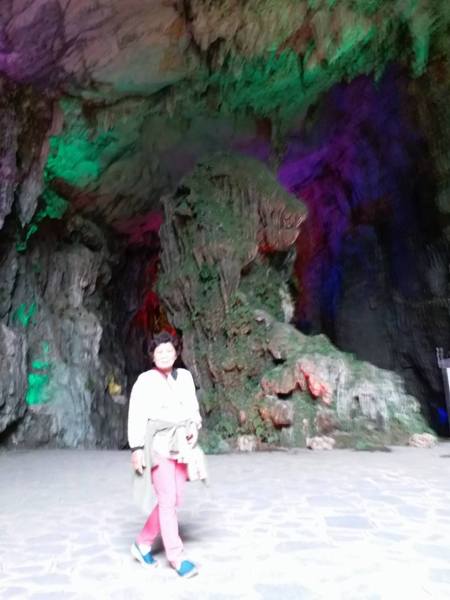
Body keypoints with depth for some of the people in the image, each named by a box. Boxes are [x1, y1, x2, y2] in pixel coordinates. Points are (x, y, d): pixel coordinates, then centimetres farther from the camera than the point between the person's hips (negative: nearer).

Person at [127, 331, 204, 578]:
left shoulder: (185, 377, 7)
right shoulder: (145, 380, -6)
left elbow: (192, 408, 12)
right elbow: (136, 416, -8)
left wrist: (194, 429, -6)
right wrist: (136, 449, -13)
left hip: (180, 446, 5)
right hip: (158, 445, -5)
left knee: (173, 500, 7)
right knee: (167, 501, -9)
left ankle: (142, 544, 25)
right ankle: (176, 557, 4)